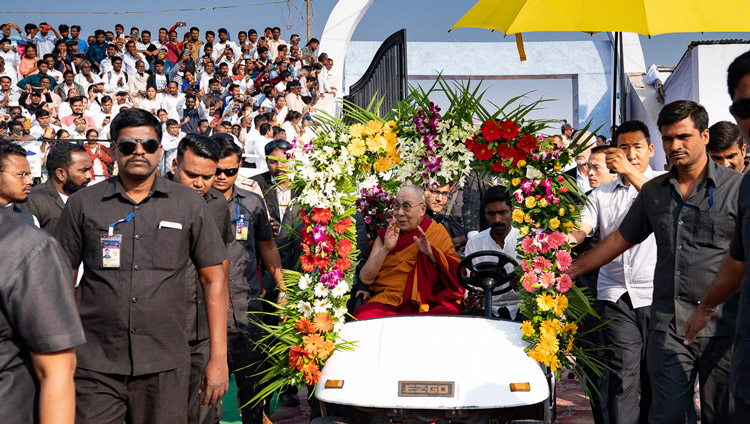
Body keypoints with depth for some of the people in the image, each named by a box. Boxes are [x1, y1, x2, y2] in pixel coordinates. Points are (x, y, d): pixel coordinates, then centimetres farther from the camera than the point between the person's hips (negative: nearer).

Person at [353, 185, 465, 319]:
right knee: (363, 315, -31)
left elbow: (456, 275, 0)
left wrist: (432, 254, -15)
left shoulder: (438, 233, 9)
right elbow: (365, 279, 0)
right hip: (387, 304, 1)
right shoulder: (387, 235, 12)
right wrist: (385, 249, -13)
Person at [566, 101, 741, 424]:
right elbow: (620, 239, 22)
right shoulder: (653, 192, 13)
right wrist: (570, 270, 23)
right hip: (668, 327, 3)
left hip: (723, 327, -3)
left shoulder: (735, 187, 0)